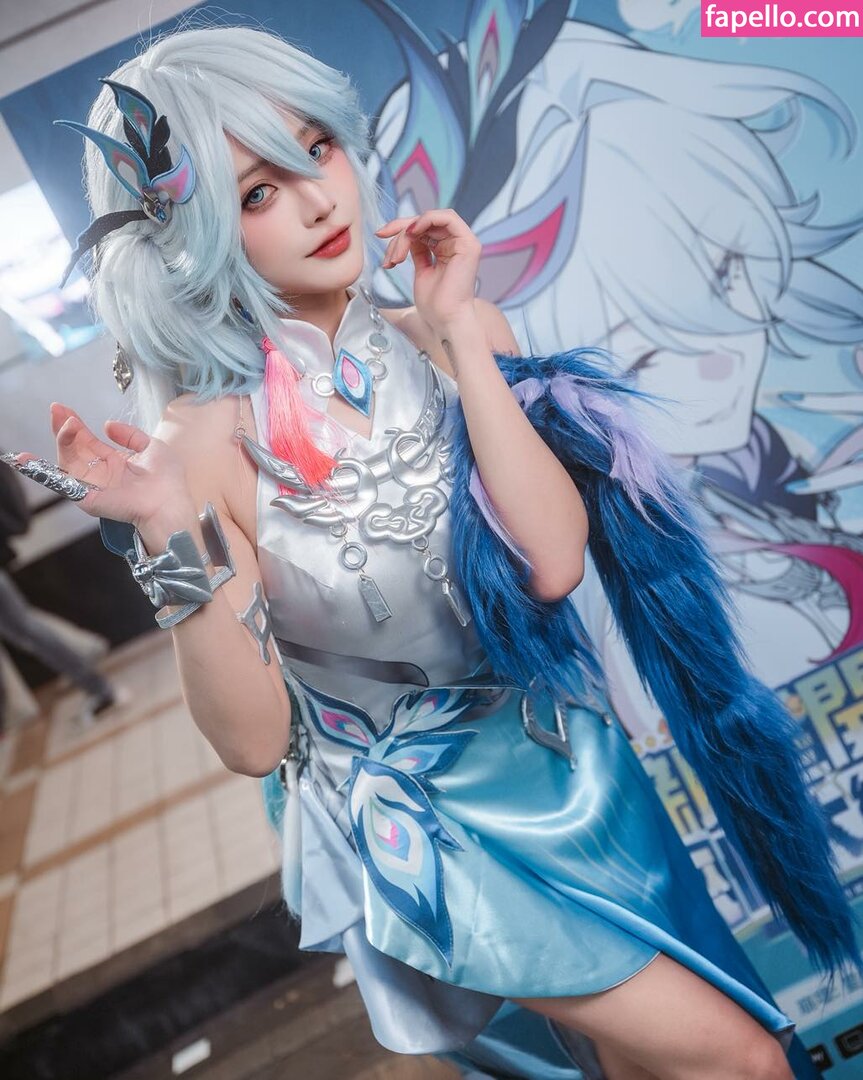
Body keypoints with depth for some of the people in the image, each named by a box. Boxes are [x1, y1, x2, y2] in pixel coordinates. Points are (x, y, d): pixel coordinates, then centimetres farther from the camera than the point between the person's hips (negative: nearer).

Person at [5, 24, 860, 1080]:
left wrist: (458, 336, -23)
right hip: (416, 826, -4)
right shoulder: (209, 431, -19)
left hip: (562, 770, 4)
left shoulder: (456, 335, -10)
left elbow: (555, 563, -22)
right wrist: (171, 537, -33)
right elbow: (253, 740, -19)